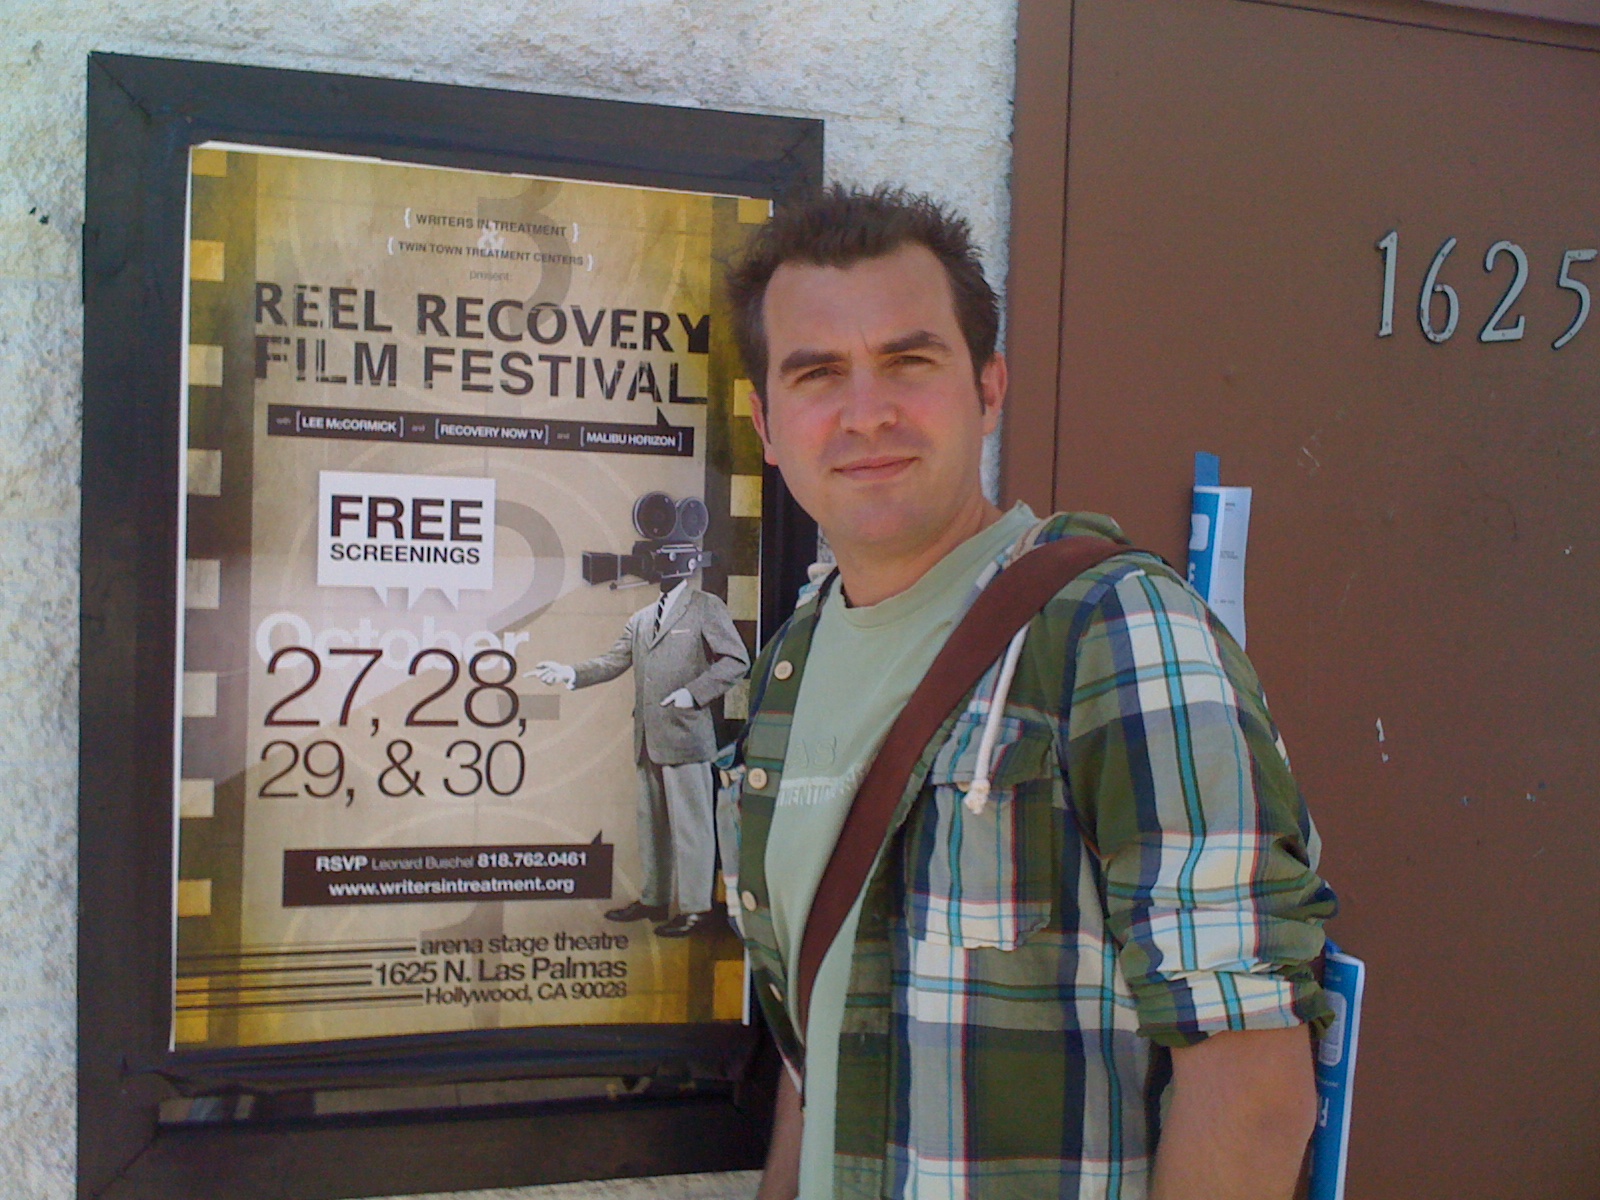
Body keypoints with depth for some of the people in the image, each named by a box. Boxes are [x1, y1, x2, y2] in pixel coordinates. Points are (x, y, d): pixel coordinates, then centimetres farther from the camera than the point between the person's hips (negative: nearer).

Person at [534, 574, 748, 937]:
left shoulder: (706, 608, -1)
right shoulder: (641, 618, 18)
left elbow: (736, 660, -6)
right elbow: (614, 661, 13)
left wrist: (693, 693, -15)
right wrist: (571, 673, -3)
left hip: (685, 736, -7)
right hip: (648, 740, 7)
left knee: (689, 822, -4)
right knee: (651, 822, 14)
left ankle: (695, 908, 3)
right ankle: (653, 899, 26)